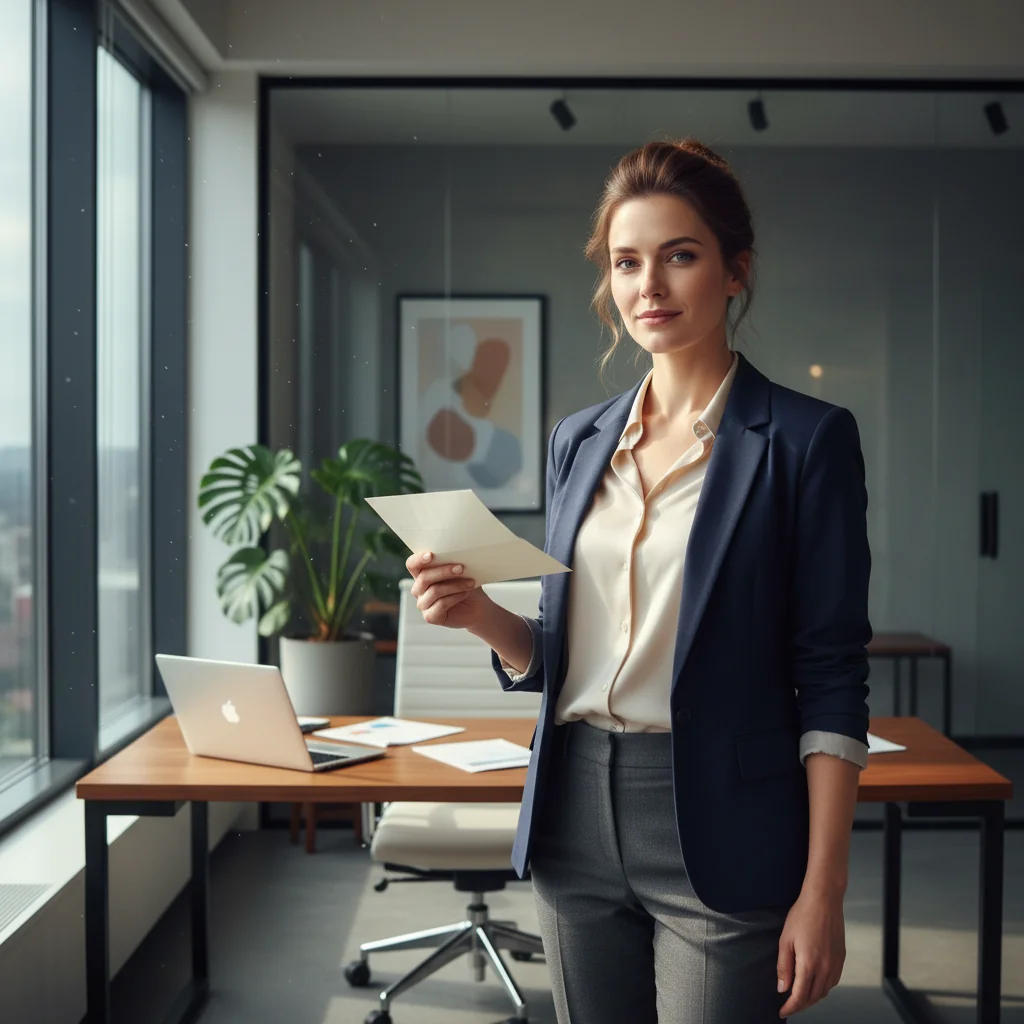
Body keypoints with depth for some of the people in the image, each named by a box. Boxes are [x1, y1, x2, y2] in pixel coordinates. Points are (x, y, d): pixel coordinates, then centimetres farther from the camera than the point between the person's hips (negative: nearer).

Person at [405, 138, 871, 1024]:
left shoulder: (805, 439, -6)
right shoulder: (579, 439, 9)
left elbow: (831, 685, -8)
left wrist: (822, 892, -12)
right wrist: (480, 614, -7)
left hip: (717, 831, -5)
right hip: (577, 818, 5)